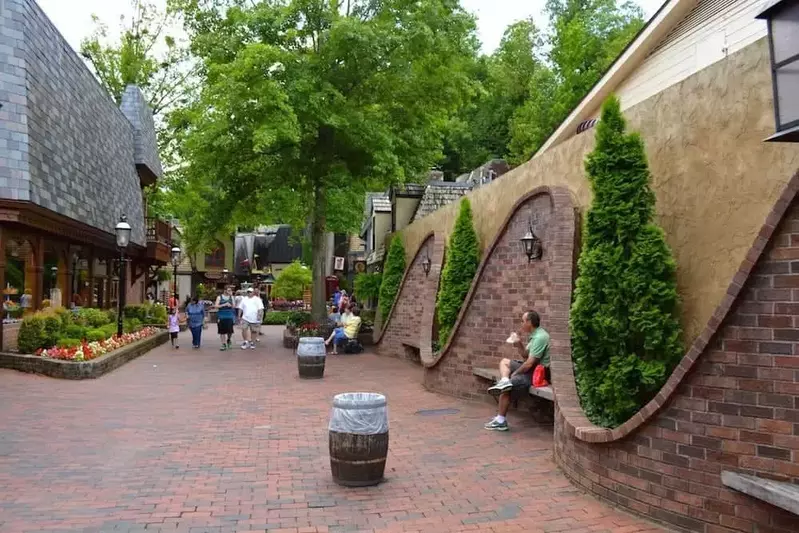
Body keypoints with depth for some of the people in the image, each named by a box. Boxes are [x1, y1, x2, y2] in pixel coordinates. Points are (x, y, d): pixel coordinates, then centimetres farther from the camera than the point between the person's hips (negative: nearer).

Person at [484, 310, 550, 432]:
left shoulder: (540, 337, -21)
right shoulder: (534, 335, 10)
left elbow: (530, 363, -23)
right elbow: (526, 355, 15)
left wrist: (514, 374, -11)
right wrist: (519, 343, 0)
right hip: (532, 368, 11)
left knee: (509, 385, -19)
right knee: (504, 362, 17)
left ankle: (501, 421, -10)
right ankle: (504, 381, -10)